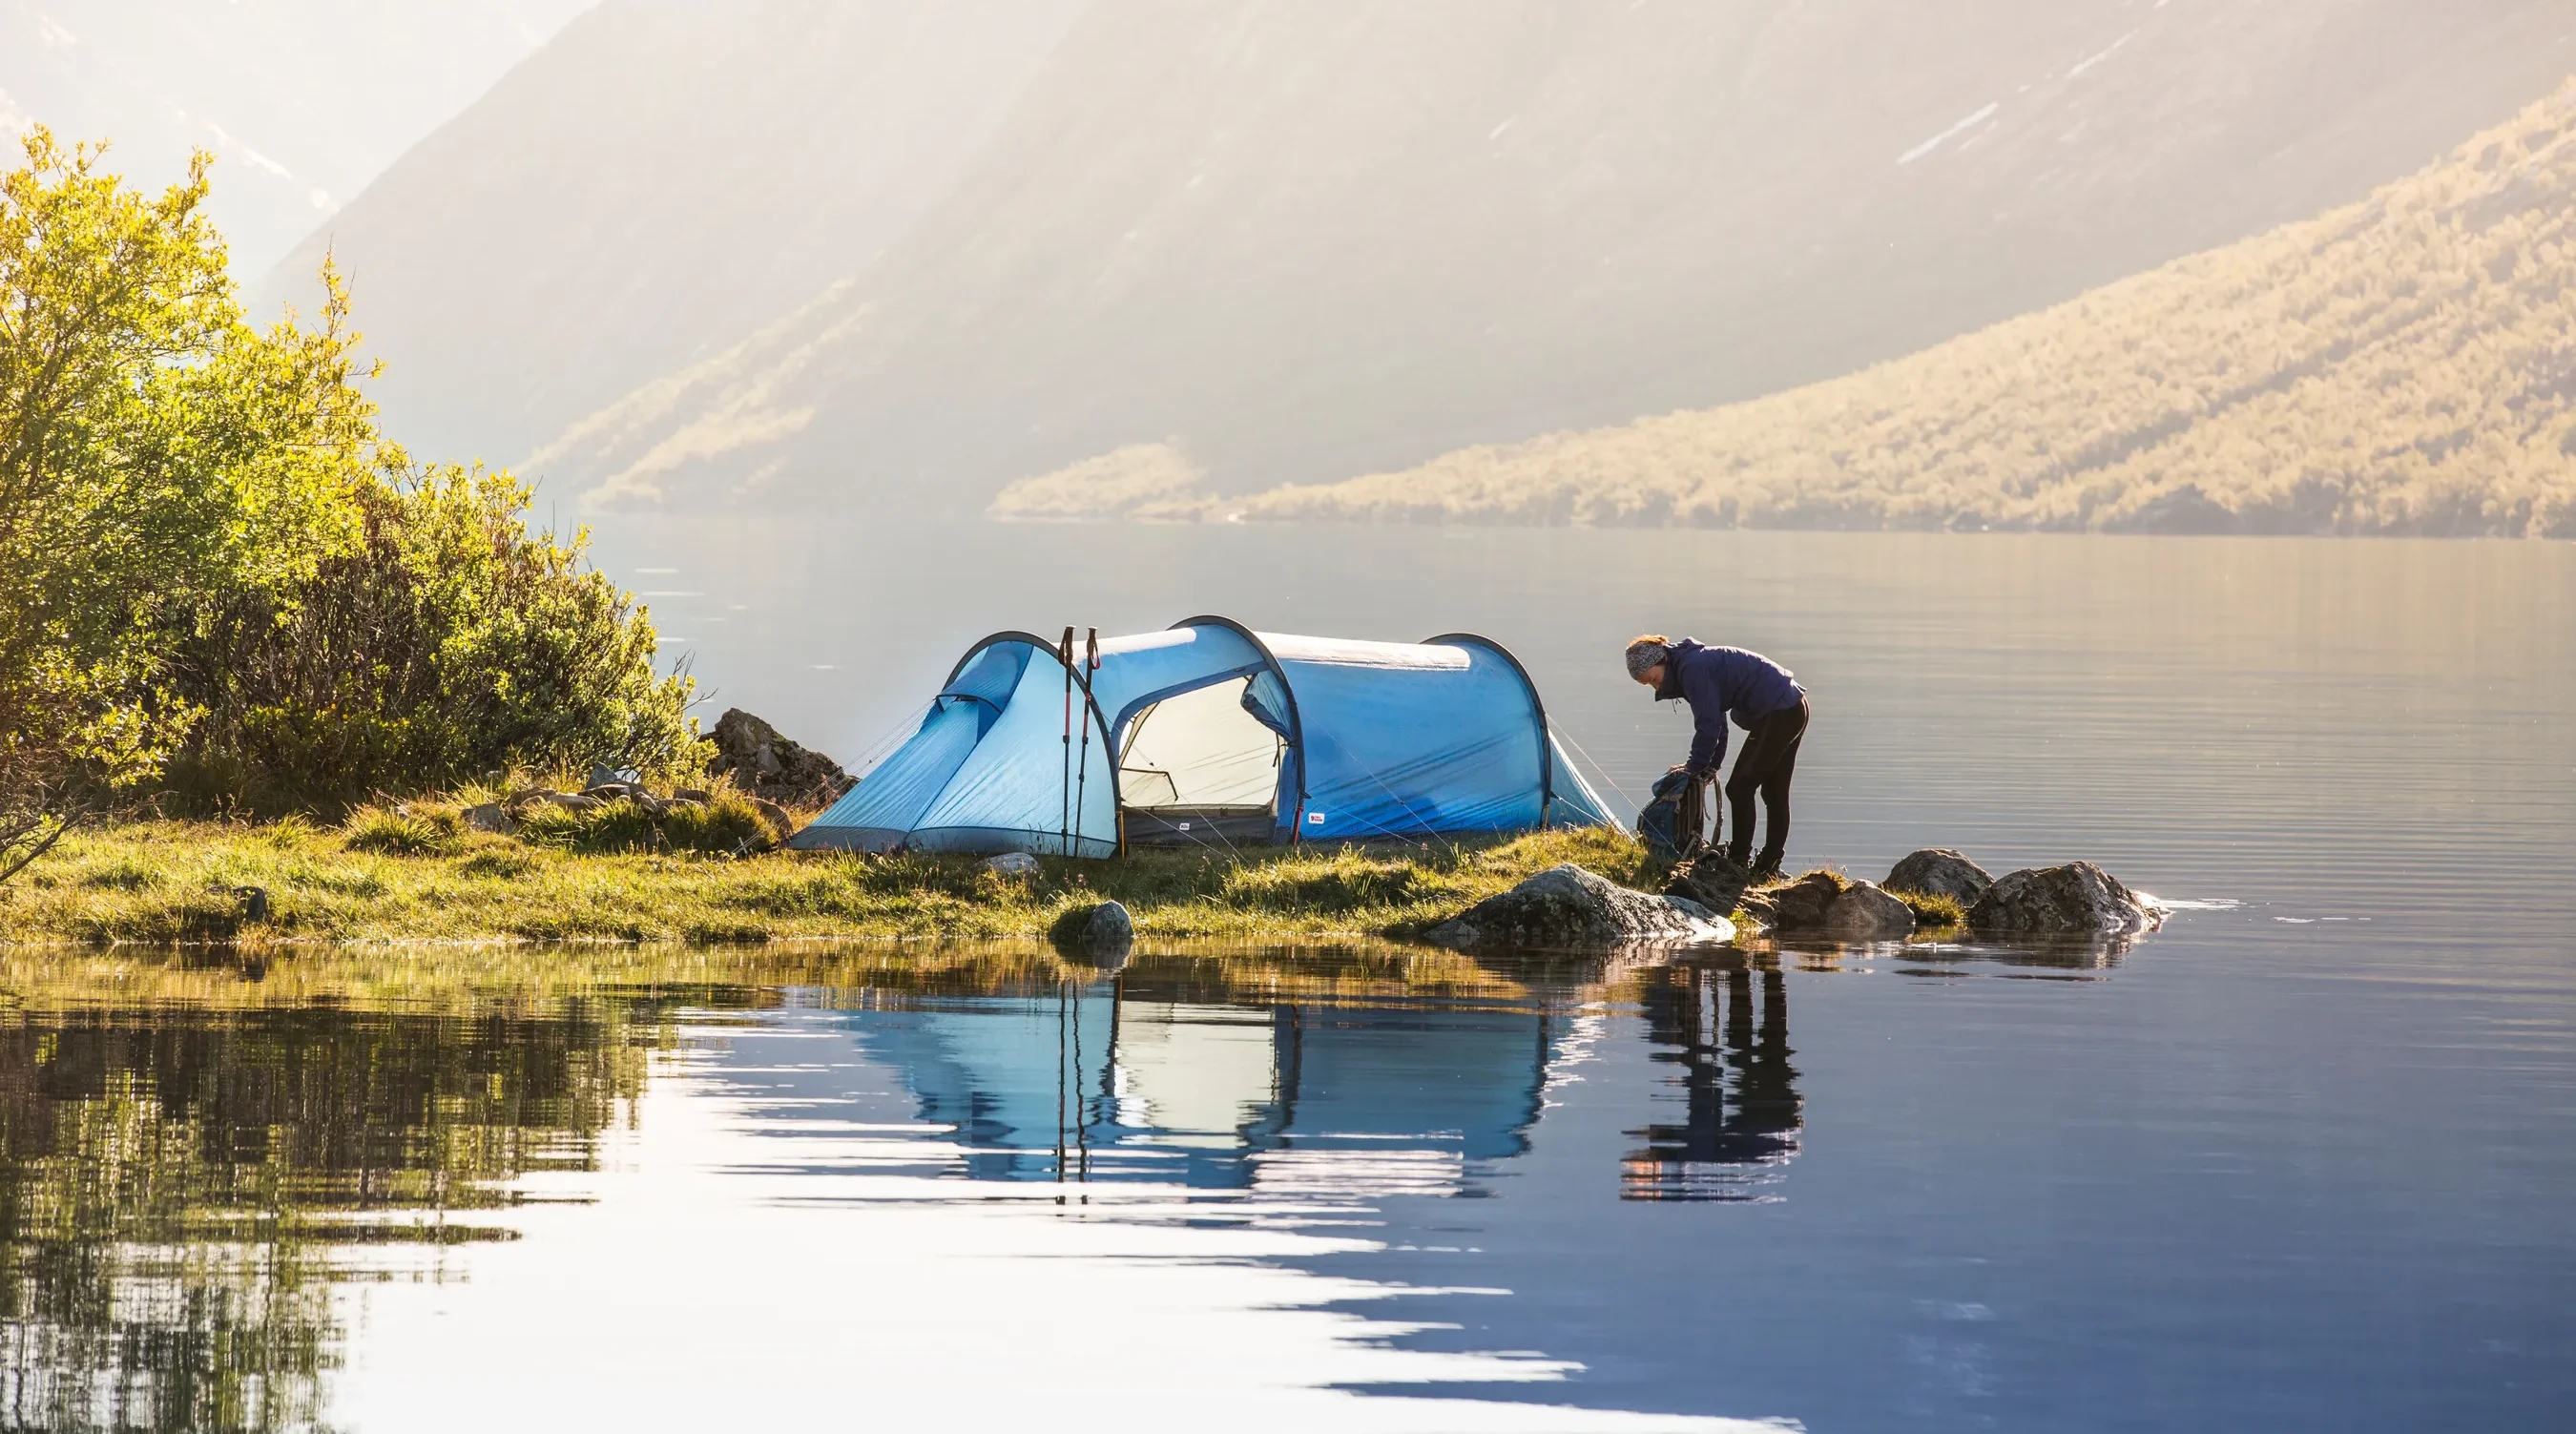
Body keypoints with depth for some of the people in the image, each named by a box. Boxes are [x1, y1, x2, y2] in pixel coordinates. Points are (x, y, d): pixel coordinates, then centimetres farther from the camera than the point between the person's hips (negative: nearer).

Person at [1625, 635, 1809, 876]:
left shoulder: (1693, 668, -18)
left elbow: (1708, 723, -18)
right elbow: (1715, 720, 18)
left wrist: (1695, 766, -7)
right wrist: (1711, 765, 12)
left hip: (1777, 714, -10)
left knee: (1740, 788, -5)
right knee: (1774, 793, 14)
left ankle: (1738, 863, -2)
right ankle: (1769, 866, 20)